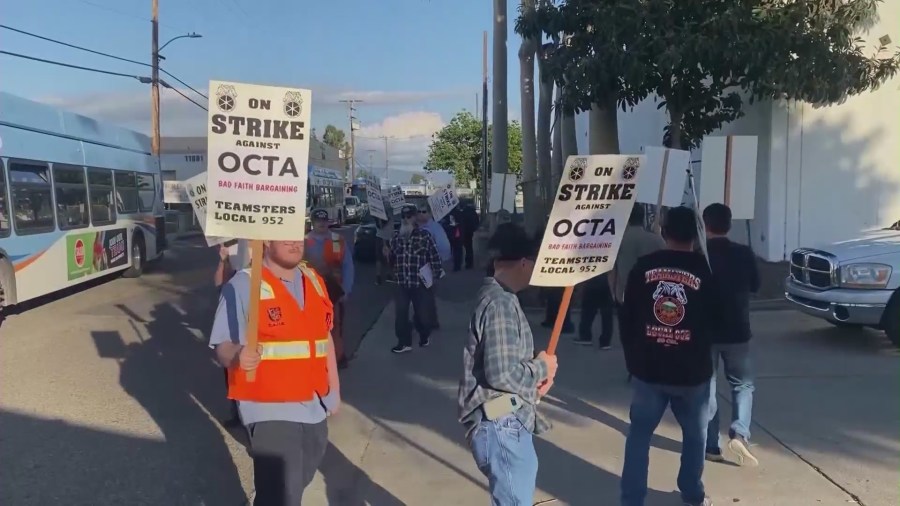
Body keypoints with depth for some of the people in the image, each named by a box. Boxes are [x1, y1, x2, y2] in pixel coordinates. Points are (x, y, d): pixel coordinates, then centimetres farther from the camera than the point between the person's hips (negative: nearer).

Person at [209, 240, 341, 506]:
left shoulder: (314, 280, 8)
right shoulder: (243, 285, -13)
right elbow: (223, 346, -16)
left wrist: (334, 388, 19)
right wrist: (238, 355, -38)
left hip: (314, 407, 7)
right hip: (270, 409, -7)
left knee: (296, 484, 22)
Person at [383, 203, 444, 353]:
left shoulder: (424, 235, -9)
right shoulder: (396, 237, 7)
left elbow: (434, 256, -8)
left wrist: (437, 274, -10)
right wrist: (388, 255, -6)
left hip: (421, 282, -4)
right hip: (401, 283, 4)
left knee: (423, 312, 9)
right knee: (401, 313, 2)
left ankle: (424, 336, 34)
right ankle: (404, 342, 12)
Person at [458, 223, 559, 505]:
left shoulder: (501, 299, 11)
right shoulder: (500, 305, -20)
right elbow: (502, 373, -26)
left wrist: (534, 379, 4)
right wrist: (541, 367, -10)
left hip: (509, 423, 10)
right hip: (501, 426, -10)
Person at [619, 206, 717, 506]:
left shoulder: (643, 267, -5)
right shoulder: (705, 271, -7)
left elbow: (627, 318, 1)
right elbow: (715, 319, 6)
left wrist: (632, 358, 12)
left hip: (647, 368, 1)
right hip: (692, 371, 0)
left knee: (639, 433, 12)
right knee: (695, 435, 20)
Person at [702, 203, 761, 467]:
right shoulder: (744, 253, -4)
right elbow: (755, 286, 10)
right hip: (737, 331, 1)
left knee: (705, 388, 9)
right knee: (743, 385, 16)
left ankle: (710, 446, 12)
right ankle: (739, 433, -3)